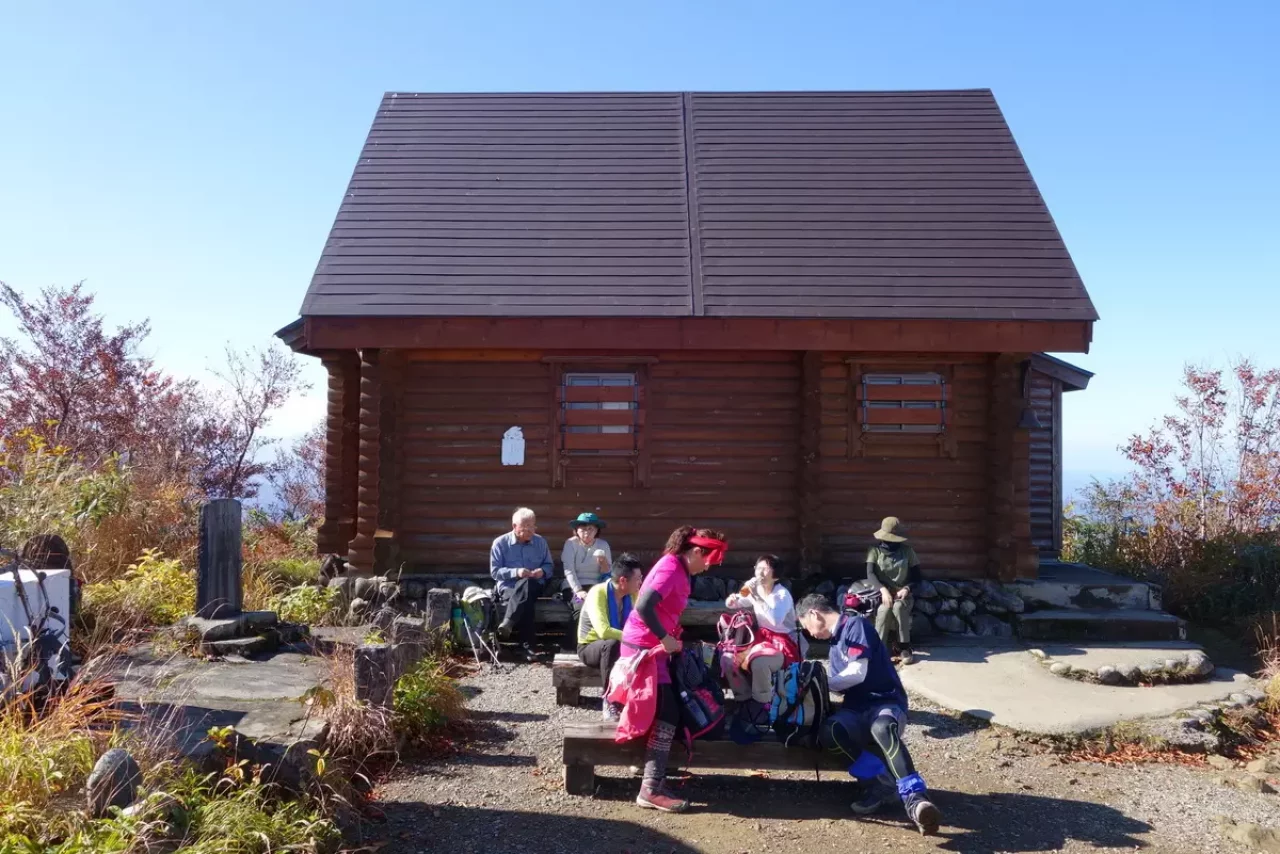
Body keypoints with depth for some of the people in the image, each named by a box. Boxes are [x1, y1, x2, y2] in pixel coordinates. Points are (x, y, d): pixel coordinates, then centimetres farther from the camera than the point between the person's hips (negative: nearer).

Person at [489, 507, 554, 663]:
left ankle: (507, 623, -41)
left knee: (527, 584, -39)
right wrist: (516, 572, -18)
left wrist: (543, 571, -10)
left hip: (534, 587, 2)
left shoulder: (540, 541, 11)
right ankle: (527, 644, -35)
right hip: (509, 587, -2)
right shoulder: (500, 543, 2)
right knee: (525, 601, -39)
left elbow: (550, 565, 15)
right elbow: (495, 571, -2)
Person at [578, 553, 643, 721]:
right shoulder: (597, 593, -26)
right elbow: (604, 631, -36)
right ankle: (610, 702, -26)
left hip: (618, 646, 5)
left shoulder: (632, 594, -6)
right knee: (612, 645, -37)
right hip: (590, 647, -5)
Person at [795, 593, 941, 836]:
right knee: (829, 731, -29)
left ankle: (914, 798, -51)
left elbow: (857, 673, -13)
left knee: (882, 728, -43)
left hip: (885, 702, -6)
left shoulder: (856, 624, -4)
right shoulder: (834, 645, 23)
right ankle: (880, 783, -21)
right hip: (856, 710, 6)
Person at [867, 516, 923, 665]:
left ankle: (904, 647, -19)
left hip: (903, 593, 0)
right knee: (885, 609, -34)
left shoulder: (907, 551, 2)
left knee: (898, 607, -34)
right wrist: (883, 590, -32)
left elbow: (917, 577, 2)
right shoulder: (875, 551, -1)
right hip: (882, 593, 0)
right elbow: (870, 574, -14)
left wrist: (907, 589, -19)